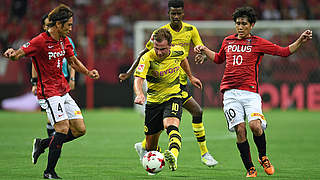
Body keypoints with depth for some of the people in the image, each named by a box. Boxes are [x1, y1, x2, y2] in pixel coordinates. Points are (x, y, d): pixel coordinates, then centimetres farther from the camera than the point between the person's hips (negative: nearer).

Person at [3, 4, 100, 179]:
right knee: (63, 128, -17)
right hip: (48, 92, -8)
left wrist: (88, 72, 7)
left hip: (63, 91, 8)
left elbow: (73, 61, 22)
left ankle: (43, 144, 20)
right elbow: (19, 54, -19)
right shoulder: (40, 41, -16)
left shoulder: (64, 40, 9)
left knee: (79, 130, 4)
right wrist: (12, 53, -42)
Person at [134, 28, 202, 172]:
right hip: (154, 101, 0)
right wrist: (139, 94, -53)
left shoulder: (178, 52, -9)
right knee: (151, 146, 8)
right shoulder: (148, 58, -19)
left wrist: (190, 77, 29)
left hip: (173, 97, 0)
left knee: (171, 126, -34)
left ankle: (173, 156, -60)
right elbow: (138, 79, -33)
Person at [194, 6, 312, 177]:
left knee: (255, 126, -22)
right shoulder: (227, 41, 17)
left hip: (251, 92, -2)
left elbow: (284, 51, 6)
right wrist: (204, 50, 24)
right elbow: (219, 59, 36)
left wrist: (300, 41, -6)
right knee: (240, 130, -10)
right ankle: (250, 169, 0)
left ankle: (263, 157, 5)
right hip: (230, 92, 2)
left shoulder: (258, 43, 6)